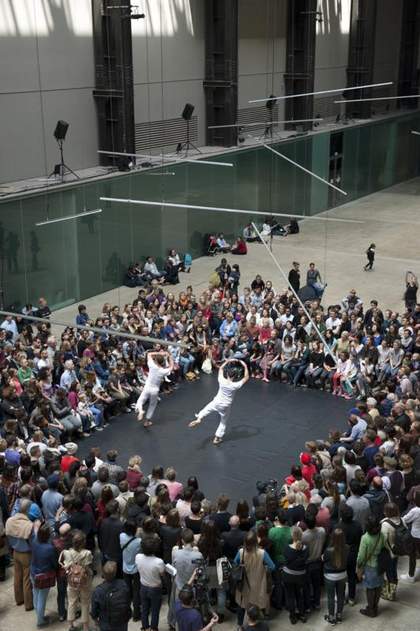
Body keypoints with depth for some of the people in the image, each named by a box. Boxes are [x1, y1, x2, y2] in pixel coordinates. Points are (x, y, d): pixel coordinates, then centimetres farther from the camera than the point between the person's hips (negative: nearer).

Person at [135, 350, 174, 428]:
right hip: (155, 390, 1)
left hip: (147, 388, -1)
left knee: (140, 401, 14)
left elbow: (149, 354, -3)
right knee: (152, 406, 20)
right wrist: (169, 356, 5)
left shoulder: (152, 366, -17)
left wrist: (159, 353, -6)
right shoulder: (164, 371, -16)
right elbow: (171, 367, 5)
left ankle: (140, 410, -18)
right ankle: (147, 421, 29)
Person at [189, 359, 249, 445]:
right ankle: (217, 438, 25)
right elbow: (246, 377, -13)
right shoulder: (236, 385, -26)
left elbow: (221, 368, -2)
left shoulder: (222, 381, -20)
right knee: (223, 422, 19)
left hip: (216, 402, 1)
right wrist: (245, 366, -8)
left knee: (206, 410, 27)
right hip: (226, 406, -1)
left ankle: (198, 419, 3)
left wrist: (228, 361, 0)